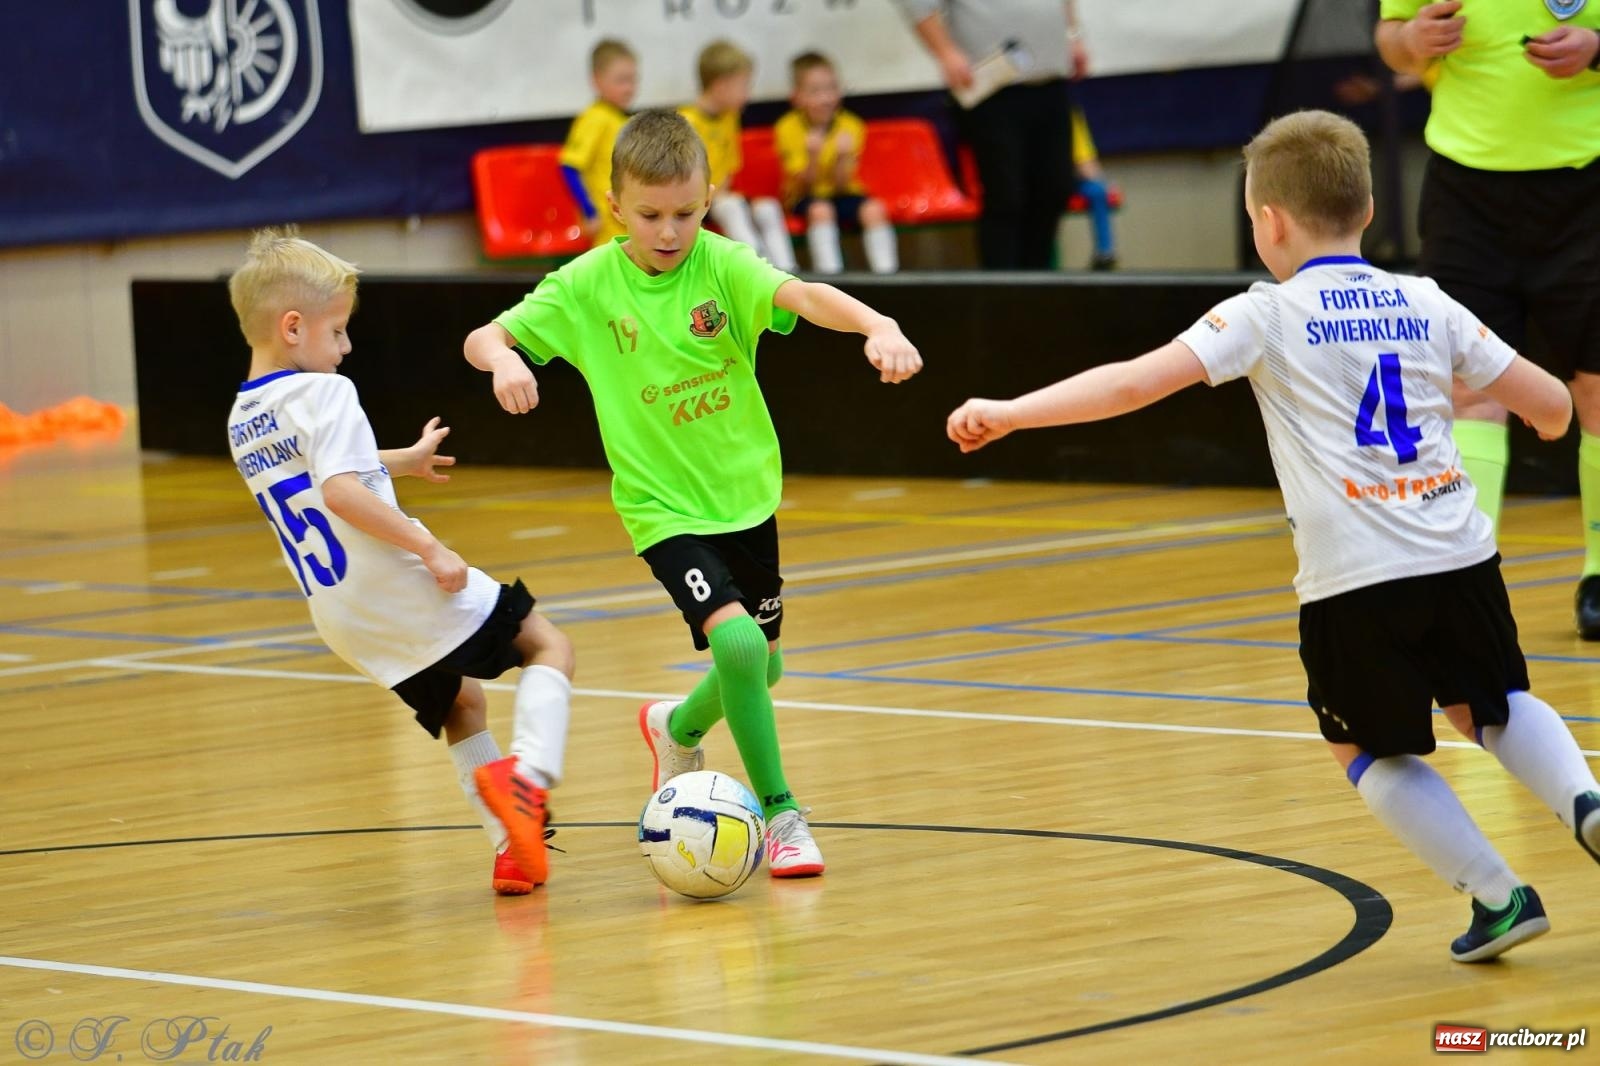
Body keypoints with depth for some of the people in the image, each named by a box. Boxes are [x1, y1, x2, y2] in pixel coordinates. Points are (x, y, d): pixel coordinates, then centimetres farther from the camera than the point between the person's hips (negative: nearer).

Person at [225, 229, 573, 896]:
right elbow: (340, 493, -27)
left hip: (341, 618, 8)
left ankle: (511, 847, 16)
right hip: (400, 588, -8)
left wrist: (401, 462, 40)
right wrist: (428, 547, -24)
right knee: (547, 647, 6)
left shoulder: (242, 421, 13)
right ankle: (528, 772, -17)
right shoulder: (323, 393, -13)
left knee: (459, 706, 26)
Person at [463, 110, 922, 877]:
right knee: (737, 641, -22)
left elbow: (801, 295, -29)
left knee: (761, 666, 16)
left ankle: (678, 727, 49)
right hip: (663, 506, -3)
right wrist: (502, 359, -33)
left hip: (745, 493, 3)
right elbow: (482, 337, -9)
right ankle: (779, 812, -7)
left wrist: (877, 326, -49)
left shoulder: (720, 264, -12)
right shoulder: (587, 286, -10)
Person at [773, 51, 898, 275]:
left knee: (874, 210, -27)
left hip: (844, 194, 2)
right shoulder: (788, 128, -13)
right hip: (807, 197, -2)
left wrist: (843, 157, -31)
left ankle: (885, 271, -26)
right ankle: (828, 272, -37)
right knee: (821, 210, -35)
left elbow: (840, 184, -13)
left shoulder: (850, 126, -9)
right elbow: (805, 185, -17)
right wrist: (813, 156, -34)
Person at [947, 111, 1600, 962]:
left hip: (1354, 580, -4)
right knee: (1493, 706, 26)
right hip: (1460, 556, 4)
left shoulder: (1265, 316, -1)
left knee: (1371, 752, 17)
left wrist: (1010, 412, -9)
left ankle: (1496, 895, 10)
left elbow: (1135, 383, -12)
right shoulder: (1426, 304, 10)